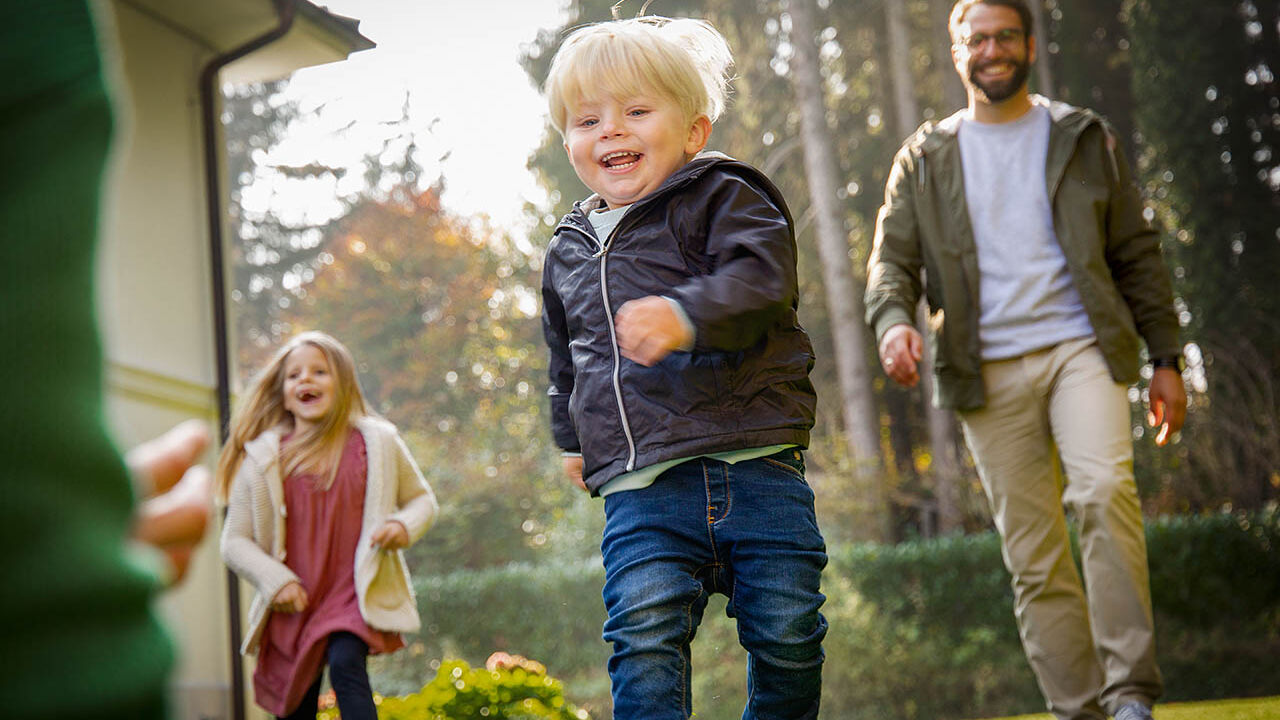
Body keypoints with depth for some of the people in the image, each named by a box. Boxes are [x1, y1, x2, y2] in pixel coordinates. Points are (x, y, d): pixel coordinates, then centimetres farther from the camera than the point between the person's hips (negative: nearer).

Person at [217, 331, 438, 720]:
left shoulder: (378, 442, 2)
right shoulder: (262, 458, 0)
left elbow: (422, 498, 15)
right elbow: (234, 541, 5)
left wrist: (404, 526, -8)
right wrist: (275, 581, -11)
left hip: (357, 593, -2)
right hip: (293, 605, 2)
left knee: (345, 664, -29)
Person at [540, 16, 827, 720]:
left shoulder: (725, 198, 3)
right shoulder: (568, 250, 18)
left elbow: (758, 278, -17)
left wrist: (683, 314, -34)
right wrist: (572, 437, 41)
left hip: (755, 462, -3)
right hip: (640, 490, 3)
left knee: (786, 634, 0)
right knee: (644, 634, -16)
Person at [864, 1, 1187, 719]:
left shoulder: (1083, 139, 13)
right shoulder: (925, 159, 13)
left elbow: (1137, 254, 13)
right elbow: (892, 257, 8)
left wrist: (1166, 359, 8)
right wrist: (894, 321, -14)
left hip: (1080, 345, -1)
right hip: (989, 372, 1)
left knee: (1105, 488, -25)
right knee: (1034, 557, 0)